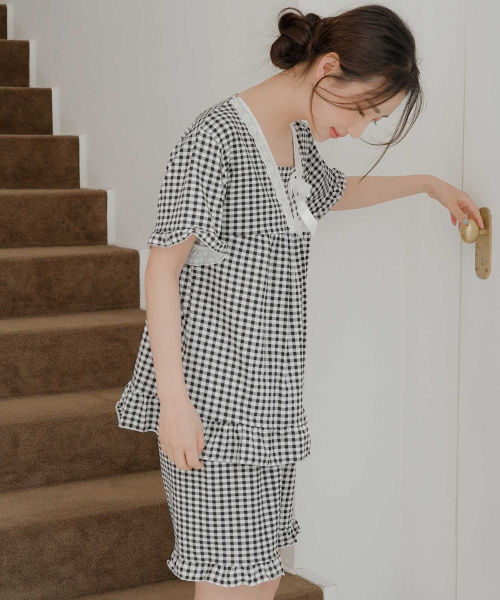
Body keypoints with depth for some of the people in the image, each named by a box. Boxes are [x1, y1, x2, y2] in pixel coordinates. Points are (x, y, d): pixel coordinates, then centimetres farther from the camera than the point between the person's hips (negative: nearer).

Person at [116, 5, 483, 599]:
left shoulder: (298, 135, 13)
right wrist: (174, 401, -18)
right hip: (213, 393, -8)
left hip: (269, 394, 8)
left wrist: (429, 183, 41)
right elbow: (162, 267, -14)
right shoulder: (216, 137, -14)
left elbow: (334, 191, 38)